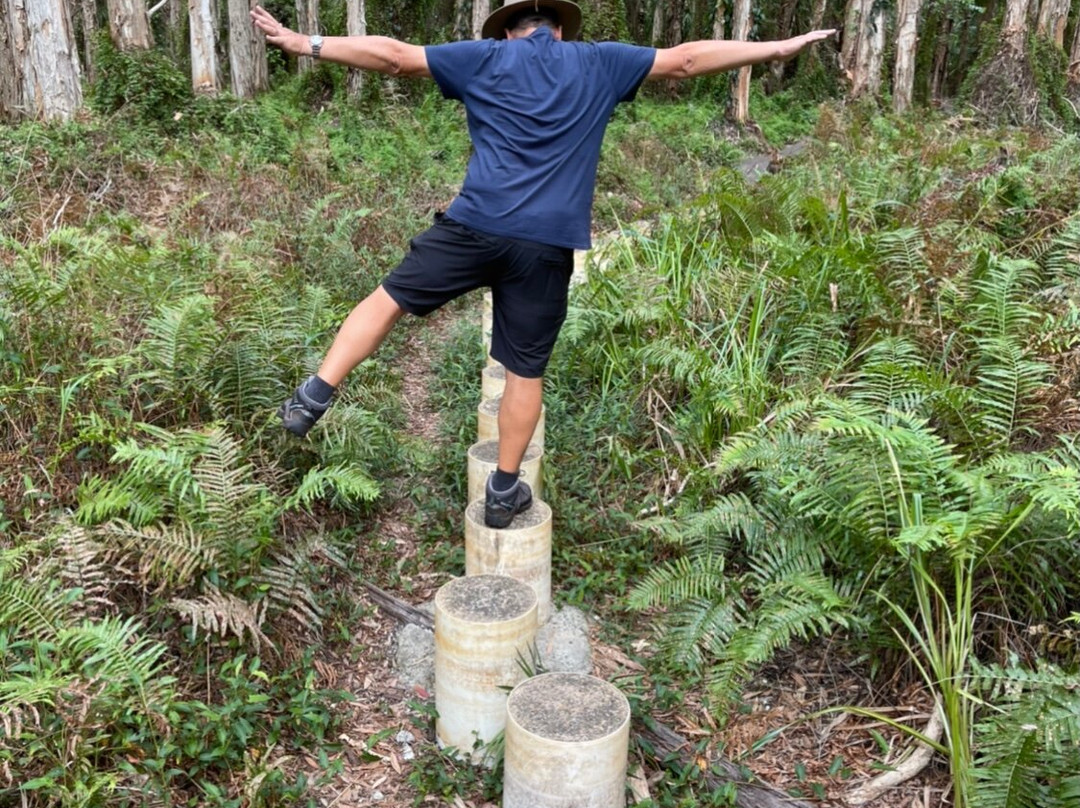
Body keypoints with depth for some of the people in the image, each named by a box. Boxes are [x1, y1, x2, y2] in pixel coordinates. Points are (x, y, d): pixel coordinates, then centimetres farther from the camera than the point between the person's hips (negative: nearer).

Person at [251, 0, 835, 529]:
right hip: (548, 245, 1)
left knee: (389, 299, 18)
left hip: (475, 224, 0)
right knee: (525, 370, 8)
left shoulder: (484, 58, 13)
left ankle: (314, 397, 12)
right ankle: (504, 493, 19)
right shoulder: (598, 64, 15)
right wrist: (781, 48, 29)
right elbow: (687, 59, 20)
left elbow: (392, 55, 11)